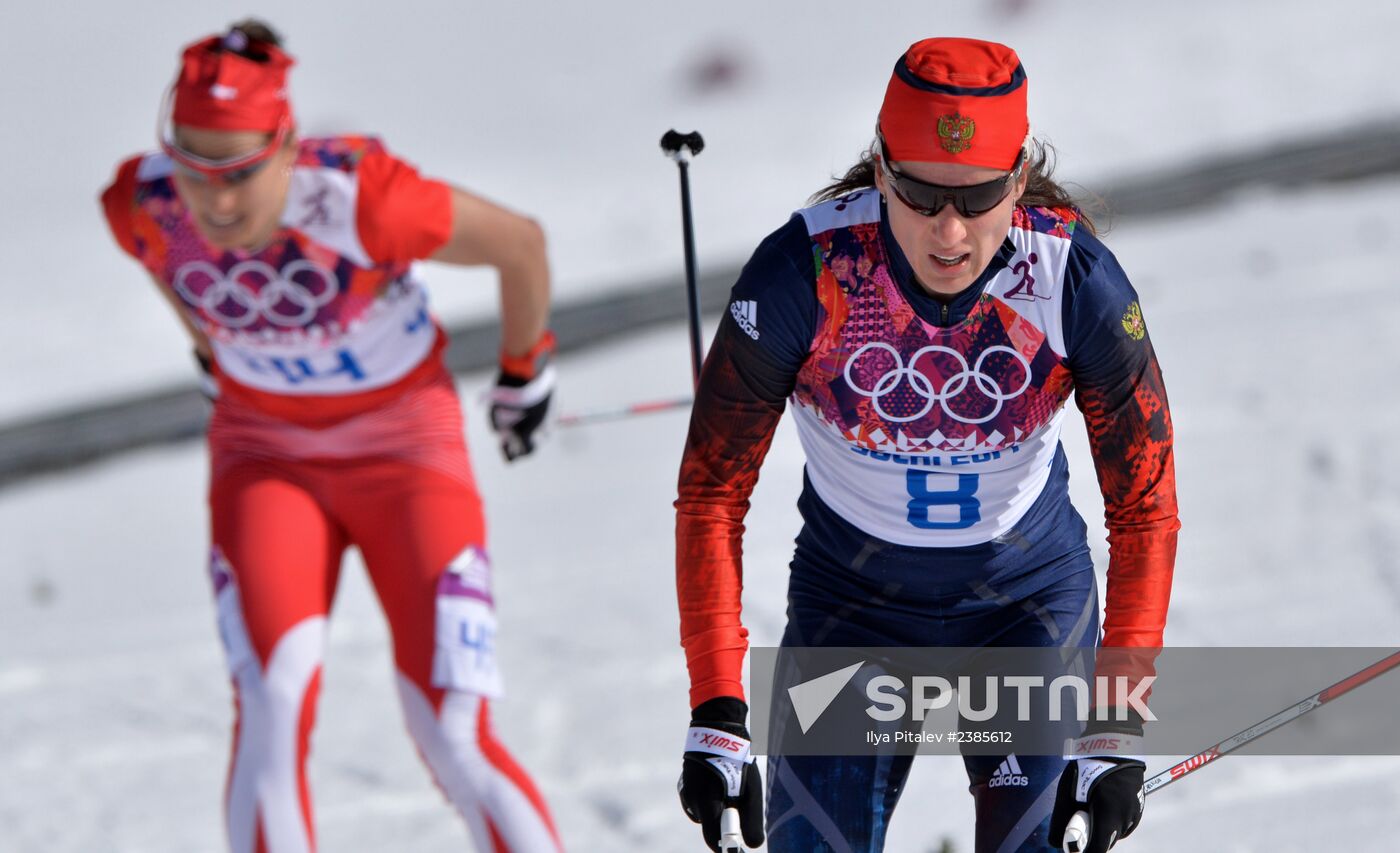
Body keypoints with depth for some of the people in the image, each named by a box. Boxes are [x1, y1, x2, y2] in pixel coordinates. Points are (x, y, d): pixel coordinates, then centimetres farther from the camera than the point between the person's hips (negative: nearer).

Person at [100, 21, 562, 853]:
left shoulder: (360, 197, -30)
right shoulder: (143, 206, -19)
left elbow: (522, 242, -13)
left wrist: (525, 371, 4)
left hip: (406, 446, -3)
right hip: (265, 454, 3)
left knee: (454, 743, -11)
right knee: (269, 713, -20)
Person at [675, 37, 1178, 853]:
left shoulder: (1076, 282, -23)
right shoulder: (803, 274, -25)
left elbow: (1145, 509, -14)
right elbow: (712, 494, -17)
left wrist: (1119, 732, -19)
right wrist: (717, 717, -22)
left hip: (1030, 597, 0)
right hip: (851, 600, 0)